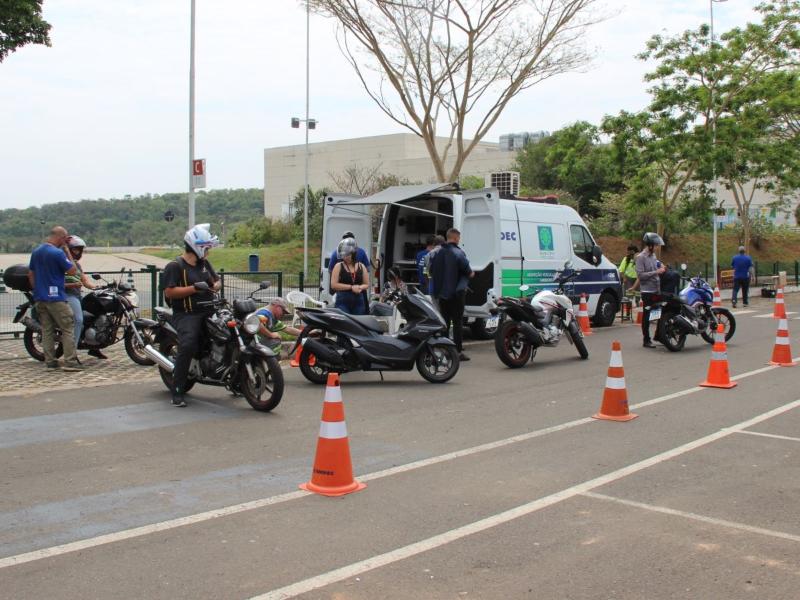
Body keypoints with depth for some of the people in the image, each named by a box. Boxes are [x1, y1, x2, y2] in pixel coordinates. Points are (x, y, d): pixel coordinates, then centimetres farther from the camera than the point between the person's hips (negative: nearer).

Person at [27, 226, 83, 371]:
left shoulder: (36, 251, 11)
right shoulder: (58, 253, -15)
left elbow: (30, 275, 16)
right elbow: (72, 271, -10)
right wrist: (68, 252, -4)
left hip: (39, 298, 8)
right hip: (55, 297, -8)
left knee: (47, 330, 10)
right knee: (68, 328, -4)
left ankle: (50, 362, 11)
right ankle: (70, 362, -8)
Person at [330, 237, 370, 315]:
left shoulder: (361, 267, 10)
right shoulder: (338, 266, 1)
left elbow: (367, 284, 14)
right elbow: (333, 285, -7)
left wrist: (360, 287, -10)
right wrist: (351, 287, -12)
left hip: (359, 302, 4)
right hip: (343, 301, -4)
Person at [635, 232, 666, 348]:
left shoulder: (653, 256, 14)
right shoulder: (640, 257, -11)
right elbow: (640, 275, -19)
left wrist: (661, 269, 5)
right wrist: (656, 272, -20)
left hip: (656, 290, 8)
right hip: (647, 291, -8)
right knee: (647, 316, -1)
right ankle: (646, 340, 5)